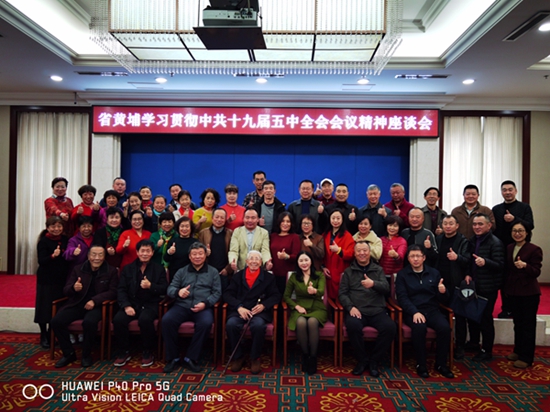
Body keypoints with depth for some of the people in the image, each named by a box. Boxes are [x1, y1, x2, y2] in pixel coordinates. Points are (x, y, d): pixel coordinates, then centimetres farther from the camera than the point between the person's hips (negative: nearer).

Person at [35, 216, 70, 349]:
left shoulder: (65, 240, 5)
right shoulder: (43, 241, -10)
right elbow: (41, 261, -18)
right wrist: (53, 256, -34)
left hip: (62, 279, 4)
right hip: (46, 280, -4)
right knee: (45, 308, 1)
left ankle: (52, 335, 25)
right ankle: (43, 336, 18)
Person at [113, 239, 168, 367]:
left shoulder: (159, 269, 9)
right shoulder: (127, 268, 13)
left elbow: (164, 289, 1)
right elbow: (121, 290, 4)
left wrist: (151, 286, -19)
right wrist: (126, 306, -13)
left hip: (150, 304, -2)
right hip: (132, 303, 3)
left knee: (145, 319, -34)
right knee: (118, 319, -26)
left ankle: (148, 352, -11)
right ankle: (123, 352, -3)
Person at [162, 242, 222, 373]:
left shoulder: (213, 272, 14)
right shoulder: (181, 272, 18)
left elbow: (217, 292, 5)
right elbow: (170, 289, 7)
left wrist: (205, 303, -14)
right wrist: (178, 292, -17)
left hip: (203, 307, -2)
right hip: (182, 306, 2)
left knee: (206, 323, -34)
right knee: (167, 320, -27)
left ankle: (191, 358, -17)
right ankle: (173, 358, -10)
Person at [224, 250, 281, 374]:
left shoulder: (268, 277, 14)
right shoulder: (238, 276, 16)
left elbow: (276, 296, 6)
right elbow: (227, 294, 6)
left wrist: (263, 305, -14)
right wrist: (239, 307, -13)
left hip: (259, 311, -1)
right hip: (239, 310, 1)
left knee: (258, 325, -34)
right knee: (231, 325, -30)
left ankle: (255, 358, -8)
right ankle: (238, 357, -4)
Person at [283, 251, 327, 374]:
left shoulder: (320, 275, 5)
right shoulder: (294, 277, 9)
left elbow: (321, 292, -14)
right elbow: (286, 296, 11)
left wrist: (314, 291, -39)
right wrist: (296, 306, -7)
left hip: (317, 308, -1)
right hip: (300, 308, 1)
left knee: (312, 322, -36)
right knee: (301, 323, -35)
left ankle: (313, 356, -19)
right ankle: (305, 355, -14)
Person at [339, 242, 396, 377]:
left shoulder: (378, 270, 16)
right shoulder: (348, 271, 14)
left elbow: (386, 288, 1)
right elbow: (342, 293, 6)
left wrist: (374, 284, -21)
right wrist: (350, 307, -13)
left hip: (377, 310, 1)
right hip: (357, 310, -1)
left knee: (390, 327, -28)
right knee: (353, 325, -34)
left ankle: (374, 361, -7)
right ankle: (362, 360, -8)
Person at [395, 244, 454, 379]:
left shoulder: (434, 273, 12)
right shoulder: (402, 274, 4)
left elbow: (443, 300, 11)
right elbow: (402, 297, -7)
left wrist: (443, 292, -14)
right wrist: (415, 312, -23)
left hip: (432, 310, 3)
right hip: (412, 311, -3)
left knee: (445, 327, -26)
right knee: (419, 327, -33)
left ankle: (441, 364, -8)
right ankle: (421, 364, -16)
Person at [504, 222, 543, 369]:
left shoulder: (534, 249, -12)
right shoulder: (509, 248, 6)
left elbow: (536, 272, -17)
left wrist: (525, 266, -34)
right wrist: (506, 286, 2)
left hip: (529, 293, -6)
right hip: (513, 291, 6)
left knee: (528, 325, 3)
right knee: (517, 323, 17)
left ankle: (526, 357, 12)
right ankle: (518, 351, 30)